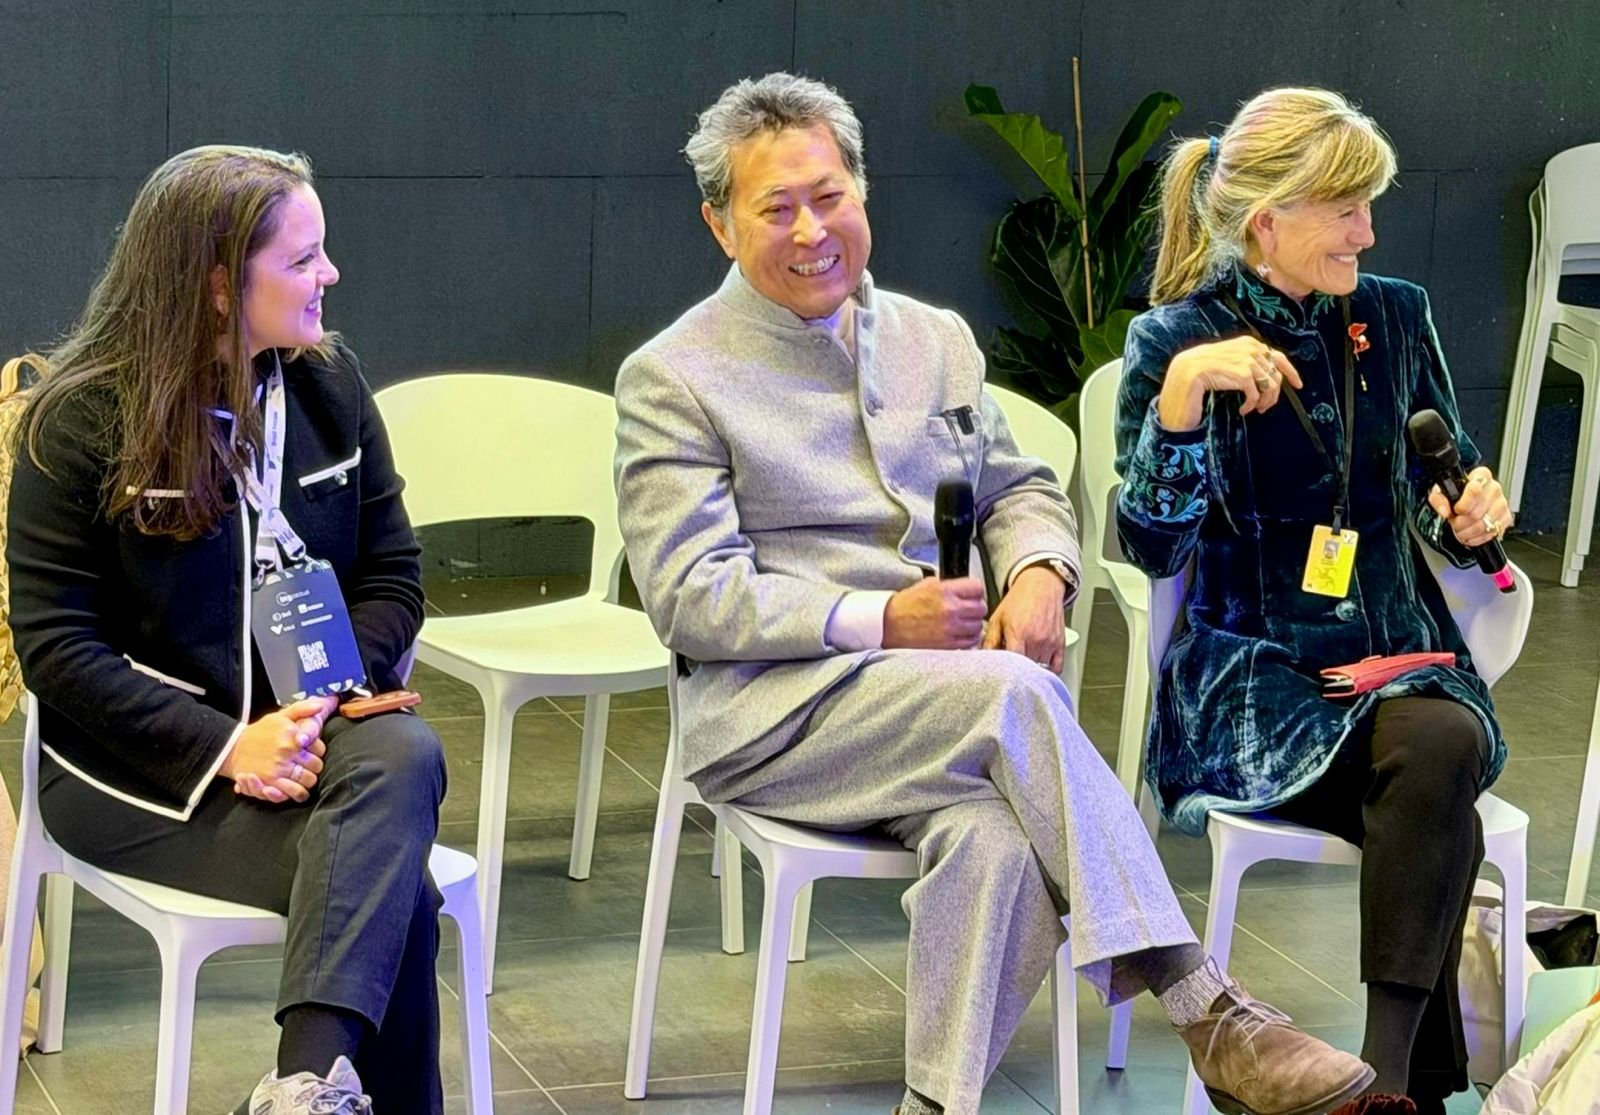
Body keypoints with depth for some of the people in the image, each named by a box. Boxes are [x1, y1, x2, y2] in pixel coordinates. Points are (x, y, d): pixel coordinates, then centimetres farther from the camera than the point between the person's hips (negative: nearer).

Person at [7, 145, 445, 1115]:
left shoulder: (329, 383, 6)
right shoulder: (82, 419, -6)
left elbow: (393, 577, 8)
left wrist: (326, 705, -13)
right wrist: (221, 746, -21)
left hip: (305, 722, 4)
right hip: (137, 760, -4)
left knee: (404, 756, -35)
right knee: (395, 890, -29)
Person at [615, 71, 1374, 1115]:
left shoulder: (936, 339, 20)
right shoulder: (672, 380, 3)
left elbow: (1022, 489, 25)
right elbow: (691, 596, -6)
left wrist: (1039, 574, -1)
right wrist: (880, 622, -17)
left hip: (952, 694, 4)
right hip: (774, 707, -4)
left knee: (996, 838, -34)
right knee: (1016, 696, -33)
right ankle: (1206, 1013, -33)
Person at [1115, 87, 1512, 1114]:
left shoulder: (1396, 317, 10)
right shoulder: (1177, 340, -2)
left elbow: (1439, 488, 23)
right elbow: (1153, 545, -11)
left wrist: (1471, 510, -1)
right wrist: (1182, 391, -24)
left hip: (1401, 654, 3)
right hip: (1253, 673, -3)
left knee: (1445, 748, -32)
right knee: (1438, 753, -31)